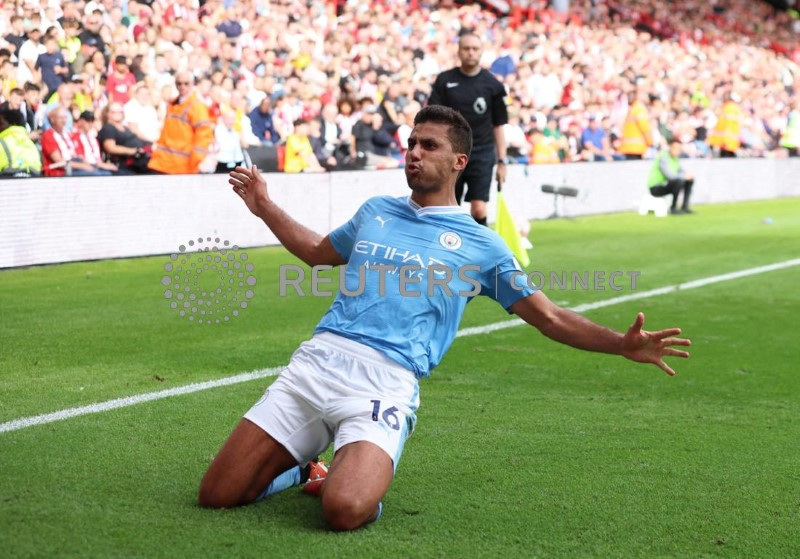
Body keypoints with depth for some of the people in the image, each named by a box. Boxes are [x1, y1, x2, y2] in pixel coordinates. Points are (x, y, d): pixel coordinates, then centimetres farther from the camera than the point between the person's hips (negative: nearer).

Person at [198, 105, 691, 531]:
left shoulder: (480, 245, 10)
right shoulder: (376, 211, 21)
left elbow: (550, 317, 11)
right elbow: (318, 252, 40)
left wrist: (622, 344, -3)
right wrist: (266, 207, 34)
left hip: (387, 381, -3)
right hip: (317, 359, 4)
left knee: (345, 510, -30)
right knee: (217, 496, -4)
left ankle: (349, 472, 7)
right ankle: (304, 468, 25)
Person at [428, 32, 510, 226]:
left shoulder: (492, 84, 3)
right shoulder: (444, 80, 3)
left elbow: (498, 125, 7)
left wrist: (502, 160, 4)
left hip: (481, 154, -1)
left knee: (479, 210, -12)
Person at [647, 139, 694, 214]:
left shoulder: (675, 157, 6)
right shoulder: (663, 157, -23)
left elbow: (681, 171, 12)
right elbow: (670, 175, -33)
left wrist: (687, 175, -11)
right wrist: (685, 176, -20)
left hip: (665, 184, 9)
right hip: (655, 188, -9)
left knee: (690, 180, 8)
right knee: (679, 181, -32)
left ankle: (685, 206, 6)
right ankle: (673, 208, -17)